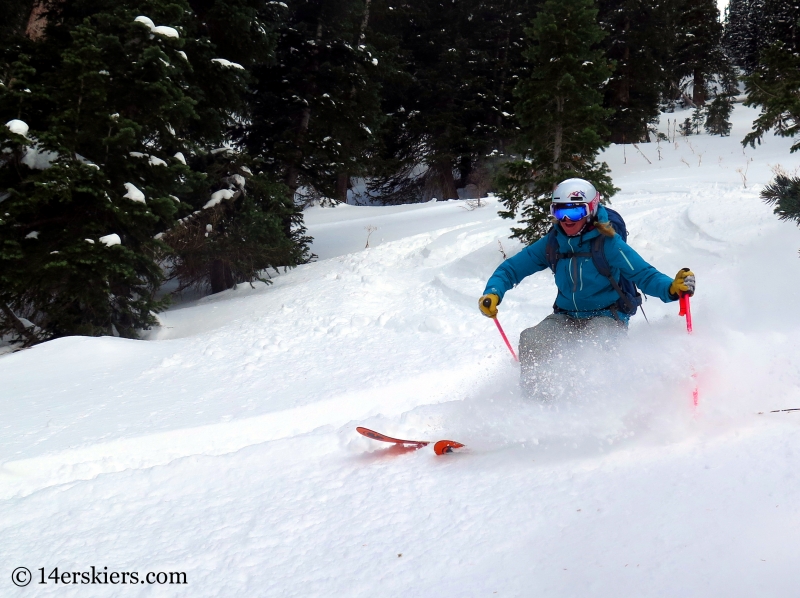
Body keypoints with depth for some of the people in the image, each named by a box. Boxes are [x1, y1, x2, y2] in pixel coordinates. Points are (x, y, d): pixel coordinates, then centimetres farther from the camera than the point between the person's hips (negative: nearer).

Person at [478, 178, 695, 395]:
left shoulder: (607, 243, -14)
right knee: (530, 340, -21)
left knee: (594, 340, -36)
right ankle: (534, 397, -7)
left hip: (606, 316, -4)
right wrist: (493, 293, -16)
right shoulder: (551, 244, -2)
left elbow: (644, 275, -18)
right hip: (566, 317, 4)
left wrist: (673, 288, -39)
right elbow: (512, 268, 3)